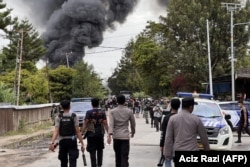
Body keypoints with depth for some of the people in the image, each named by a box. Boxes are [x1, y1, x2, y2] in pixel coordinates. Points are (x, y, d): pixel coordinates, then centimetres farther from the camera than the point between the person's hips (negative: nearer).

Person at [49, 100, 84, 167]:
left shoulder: (59, 117, 0)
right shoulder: (74, 117, -4)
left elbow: (56, 131, -12)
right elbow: (78, 131, -8)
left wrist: (52, 143, -19)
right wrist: (82, 143, -5)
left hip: (62, 141, 2)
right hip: (72, 141, -2)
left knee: (63, 161, 15)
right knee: (72, 161, -5)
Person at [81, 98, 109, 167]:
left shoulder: (89, 112, -7)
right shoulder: (102, 112, 0)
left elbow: (85, 124, -10)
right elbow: (105, 124, -2)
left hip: (91, 134, -3)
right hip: (100, 134, 3)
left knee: (92, 151, 2)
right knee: (100, 149, 20)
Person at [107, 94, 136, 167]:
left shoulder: (112, 111, 0)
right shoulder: (129, 111, 0)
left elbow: (111, 124, -11)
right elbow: (133, 123, 9)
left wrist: (109, 135, -18)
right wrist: (133, 131, 26)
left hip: (116, 136, 2)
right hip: (125, 136, -2)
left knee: (118, 156, 17)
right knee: (124, 157, -4)